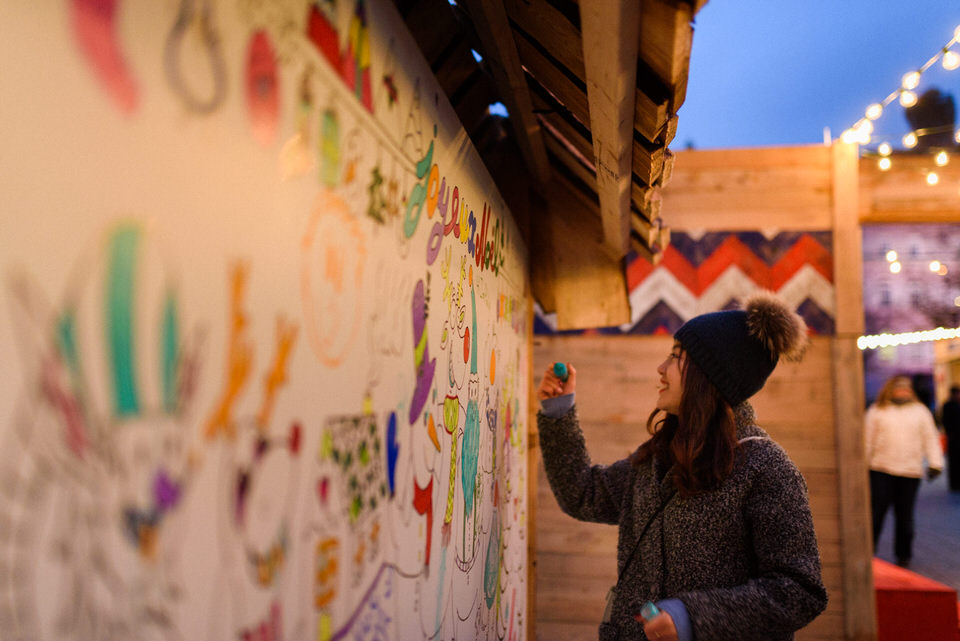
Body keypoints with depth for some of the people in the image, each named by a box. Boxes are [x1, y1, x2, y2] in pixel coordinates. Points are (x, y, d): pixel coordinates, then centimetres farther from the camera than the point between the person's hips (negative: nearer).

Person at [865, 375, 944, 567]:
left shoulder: (920, 411, 11)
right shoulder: (877, 411, 5)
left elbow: (930, 439, 11)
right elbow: (867, 440, 8)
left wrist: (935, 463, 1)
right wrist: (863, 465, 7)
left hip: (911, 472, 2)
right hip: (881, 471, -2)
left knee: (905, 516, 6)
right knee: (876, 511, -4)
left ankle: (903, 555, 19)